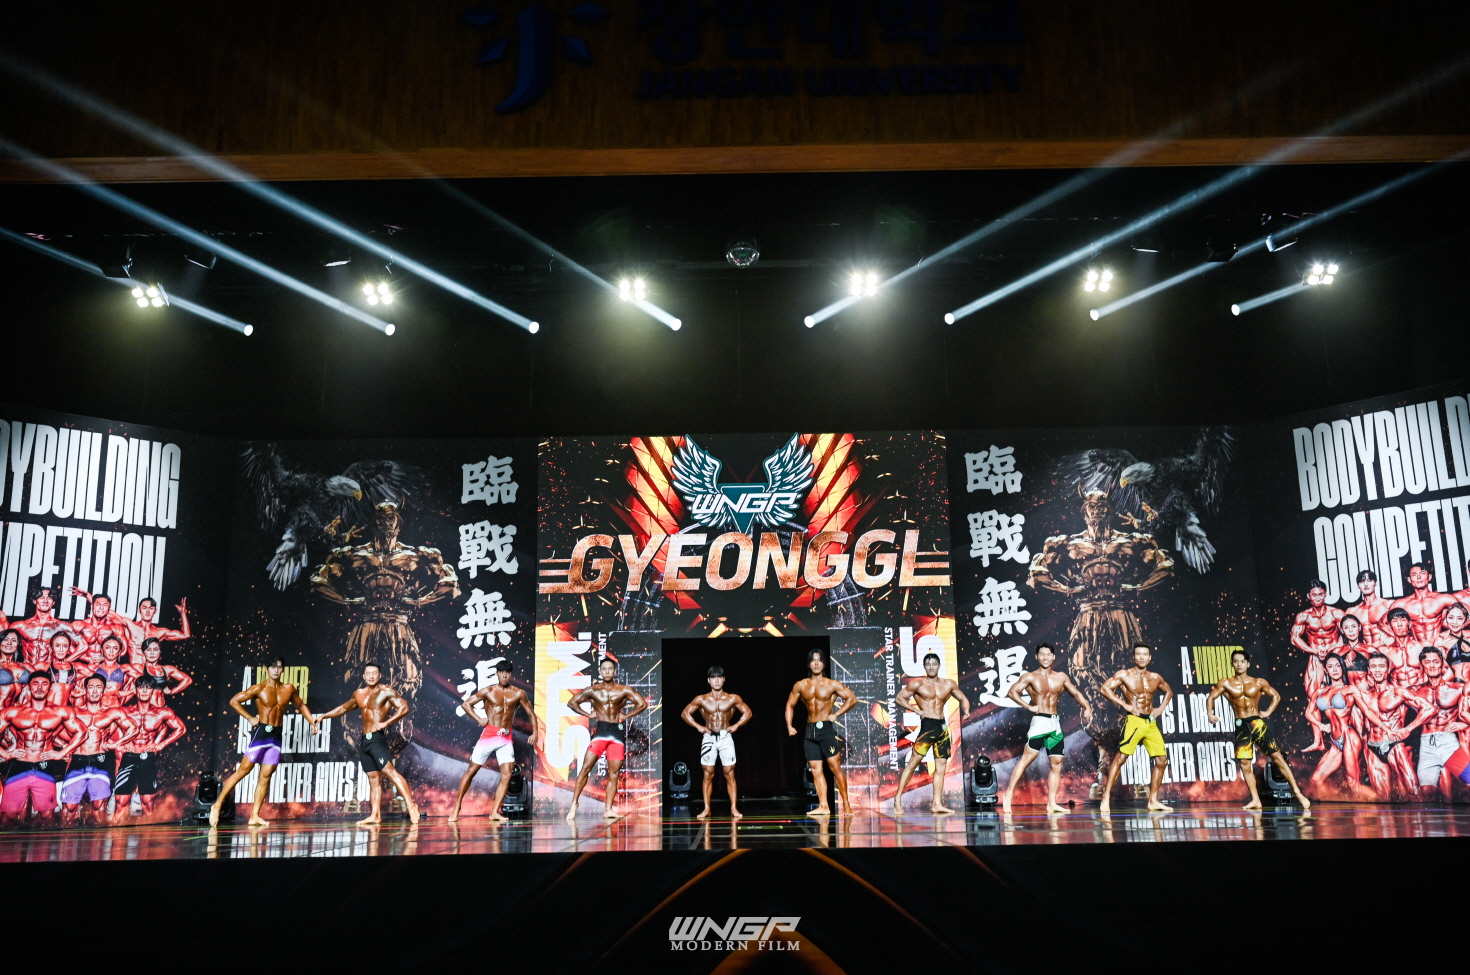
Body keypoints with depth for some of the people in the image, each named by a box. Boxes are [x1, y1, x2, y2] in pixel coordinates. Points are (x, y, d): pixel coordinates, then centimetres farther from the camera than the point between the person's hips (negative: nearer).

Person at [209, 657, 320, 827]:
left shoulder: (289, 689, 7)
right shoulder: (259, 688, -5)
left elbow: (301, 706, 19)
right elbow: (234, 701, -6)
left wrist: (312, 720, 5)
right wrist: (250, 718, -9)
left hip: (276, 735, 4)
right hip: (260, 732, -4)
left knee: (266, 776, 3)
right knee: (243, 770, -4)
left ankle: (254, 816, 5)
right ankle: (218, 804, 8)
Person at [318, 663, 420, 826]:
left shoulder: (386, 691, -4)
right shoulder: (359, 694, 16)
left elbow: (404, 707, -14)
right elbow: (344, 708, 34)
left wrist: (386, 723, -18)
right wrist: (324, 716, 33)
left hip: (377, 738, -7)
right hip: (364, 740, 7)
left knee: (389, 770, -18)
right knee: (373, 777, 7)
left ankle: (411, 805, -23)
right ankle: (375, 815, 6)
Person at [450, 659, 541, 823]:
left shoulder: (518, 694, 3)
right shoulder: (488, 691, 1)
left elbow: (531, 713, 8)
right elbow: (466, 704, 4)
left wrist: (535, 732, -4)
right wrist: (479, 719, -8)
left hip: (506, 738, 2)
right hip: (489, 734, -1)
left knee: (507, 773, -9)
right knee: (472, 769, 2)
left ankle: (495, 812, -3)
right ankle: (457, 807, 13)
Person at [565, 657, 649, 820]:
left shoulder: (623, 691, 5)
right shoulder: (592, 690, 5)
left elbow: (642, 704, 4)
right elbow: (572, 702, 9)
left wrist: (626, 716, 1)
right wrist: (588, 714, 2)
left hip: (617, 731, 1)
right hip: (600, 730, -1)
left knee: (614, 773, 0)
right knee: (586, 768, -9)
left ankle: (608, 809, 2)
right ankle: (574, 804, 0)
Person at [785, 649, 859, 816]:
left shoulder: (832, 684, -3)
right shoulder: (800, 686, 6)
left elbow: (852, 699, -1)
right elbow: (790, 704, 15)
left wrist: (836, 714, -7)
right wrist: (789, 725, 5)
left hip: (827, 728, -4)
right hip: (810, 730, 4)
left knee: (835, 766, -8)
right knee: (815, 769, 3)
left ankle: (846, 804, -2)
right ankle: (823, 806, 7)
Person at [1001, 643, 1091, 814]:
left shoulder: (1061, 677, 12)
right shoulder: (1030, 677, -1)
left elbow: (1075, 693, 11)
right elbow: (1012, 691, -8)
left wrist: (1086, 707, -7)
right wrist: (1028, 706, -13)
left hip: (1055, 723, 5)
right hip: (1039, 721, -5)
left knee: (1056, 763, 5)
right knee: (1027, 758, -14)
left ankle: (1052, 803, 10)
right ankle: (1009, 794, -12)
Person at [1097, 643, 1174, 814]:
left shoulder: (1155, 678, 11)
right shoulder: (1125, 675, -4)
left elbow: (1169, 691, 28)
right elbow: (1105, 688, -11)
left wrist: (1161, 707, 11)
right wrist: (1125, 704, -15)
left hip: (1151, 723, 6)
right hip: (1134, 721, -6)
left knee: (1162, 761, 6)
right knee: (1120, 758, -12)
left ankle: (1153, 800, 17)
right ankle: (1106, 798, -11)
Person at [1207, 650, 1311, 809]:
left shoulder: (1259, 682, 3)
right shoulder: (1225, 684, 3)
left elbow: (1276, 695, 14)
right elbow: (1211, 698, 6)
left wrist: (1268, 712, 2)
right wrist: (1210, 714, -11)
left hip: (1257, 723, -1)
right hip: (1241, 726, 1)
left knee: (1277, 756, -5)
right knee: (1245, 764, -1)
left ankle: (1297, 793, 2)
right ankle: (1255, 800, 6)